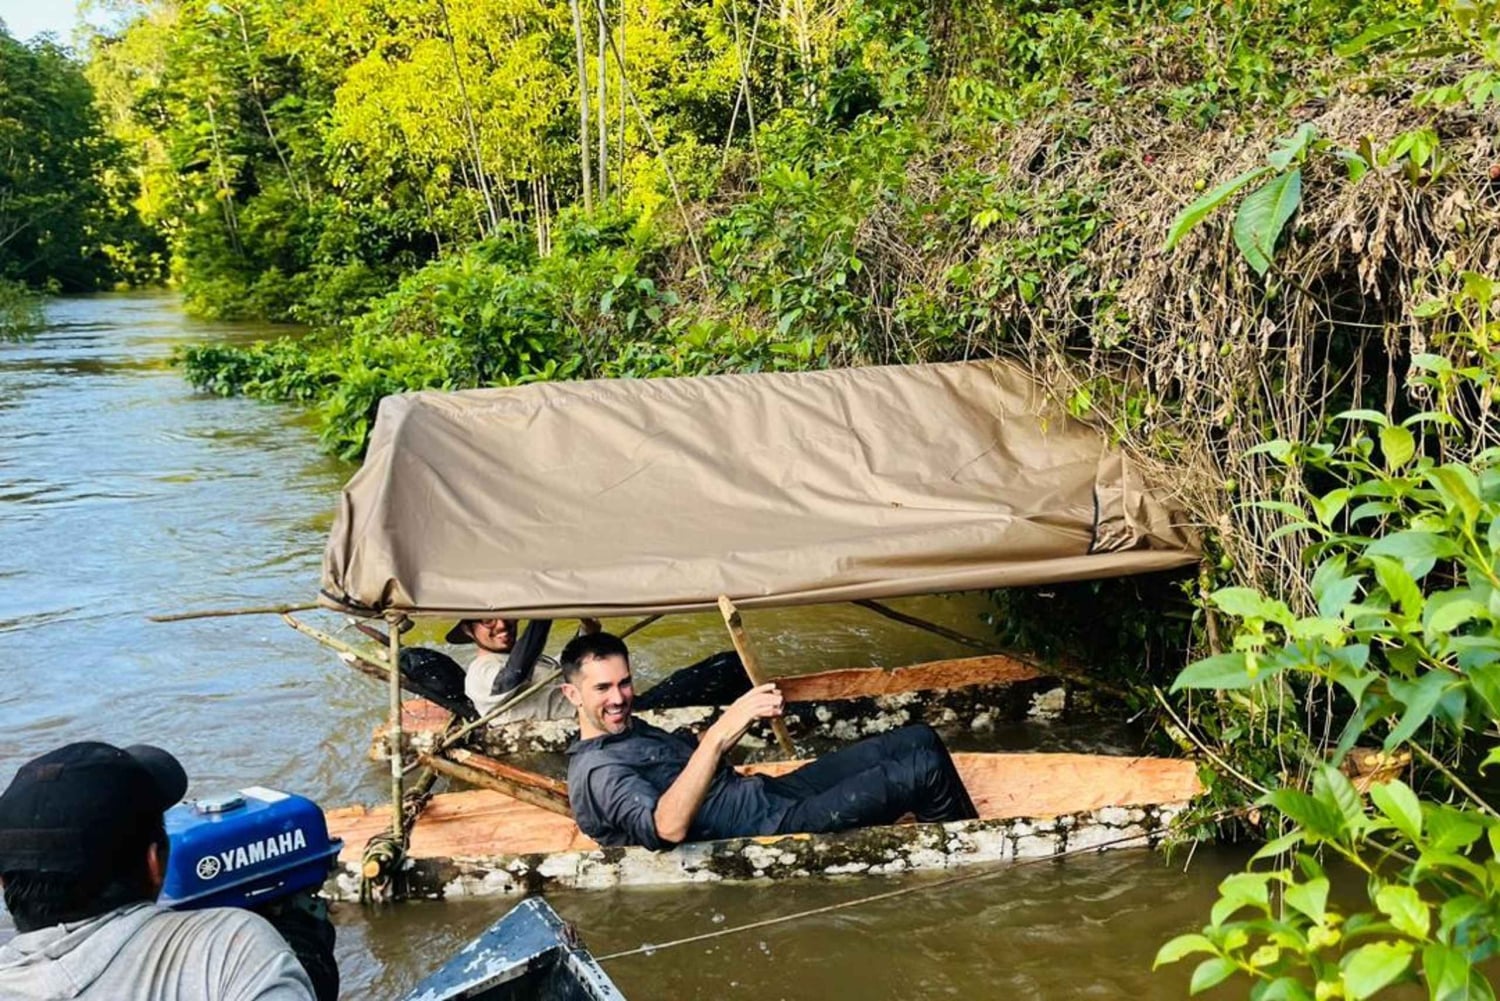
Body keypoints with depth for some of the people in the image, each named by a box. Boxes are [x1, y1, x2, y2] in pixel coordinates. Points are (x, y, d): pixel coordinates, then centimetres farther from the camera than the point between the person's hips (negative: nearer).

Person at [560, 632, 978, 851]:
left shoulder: (630, 728, 13)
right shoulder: (595, 770, -18)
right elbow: (667, 828, -35)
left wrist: (738, 714, -1)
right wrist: (720, 735, -43)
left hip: (766, 790, 10)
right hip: (770, 827, -10)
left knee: (919, 739, 9)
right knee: (924, 769, -13)